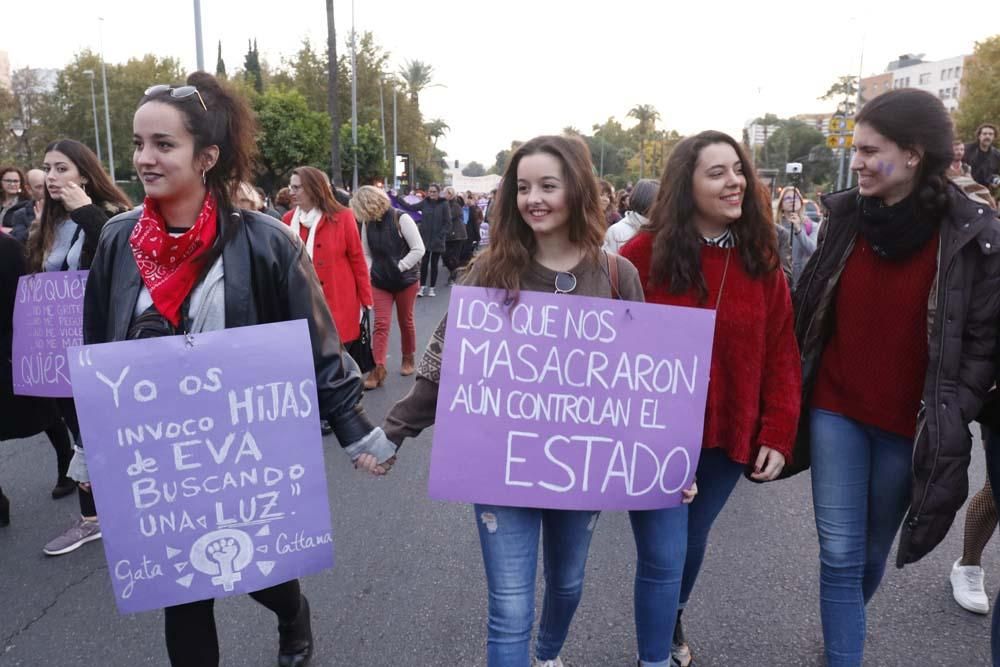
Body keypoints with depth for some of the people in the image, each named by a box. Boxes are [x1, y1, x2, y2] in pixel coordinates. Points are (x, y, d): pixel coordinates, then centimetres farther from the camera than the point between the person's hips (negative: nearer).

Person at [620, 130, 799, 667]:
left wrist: (778, 433, -5)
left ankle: (673, 622, 50)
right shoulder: (644, 253, -13)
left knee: (693, 542, 20)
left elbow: (781, 352, 0)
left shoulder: (760, 259, -1)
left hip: (728, 437, 3)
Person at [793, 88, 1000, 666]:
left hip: (909, 424, -1)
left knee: (873, 552, 16)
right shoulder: (844, 216, -2)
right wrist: (795, 390, 6)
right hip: (835, 409, 1)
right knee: (840, 555, 1)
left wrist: (952, 420, -13)